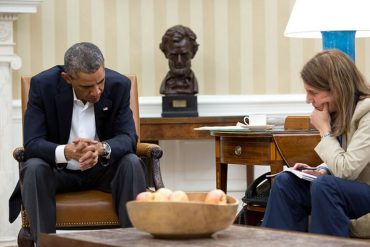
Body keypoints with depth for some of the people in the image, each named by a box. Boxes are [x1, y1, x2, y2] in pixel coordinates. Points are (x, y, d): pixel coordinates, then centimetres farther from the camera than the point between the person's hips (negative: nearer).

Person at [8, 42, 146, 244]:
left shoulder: (119, 85, -13)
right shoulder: (43, 85, -17)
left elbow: (128, 138, -15)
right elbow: (32, 143, -22)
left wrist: (102, 148, -40)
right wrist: (66, 152, -45)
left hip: (102, 169, 1)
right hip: (58, 170, -1)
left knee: (132, 163, -28)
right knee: (34, 168, -32)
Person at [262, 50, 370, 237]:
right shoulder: (341, 111, 5)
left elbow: (346, 170, -24)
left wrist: (324, 130, -14)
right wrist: (321, 171, -2)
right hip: (349, 188, 8)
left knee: (323, 185, -32)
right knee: (285, 182, -7)